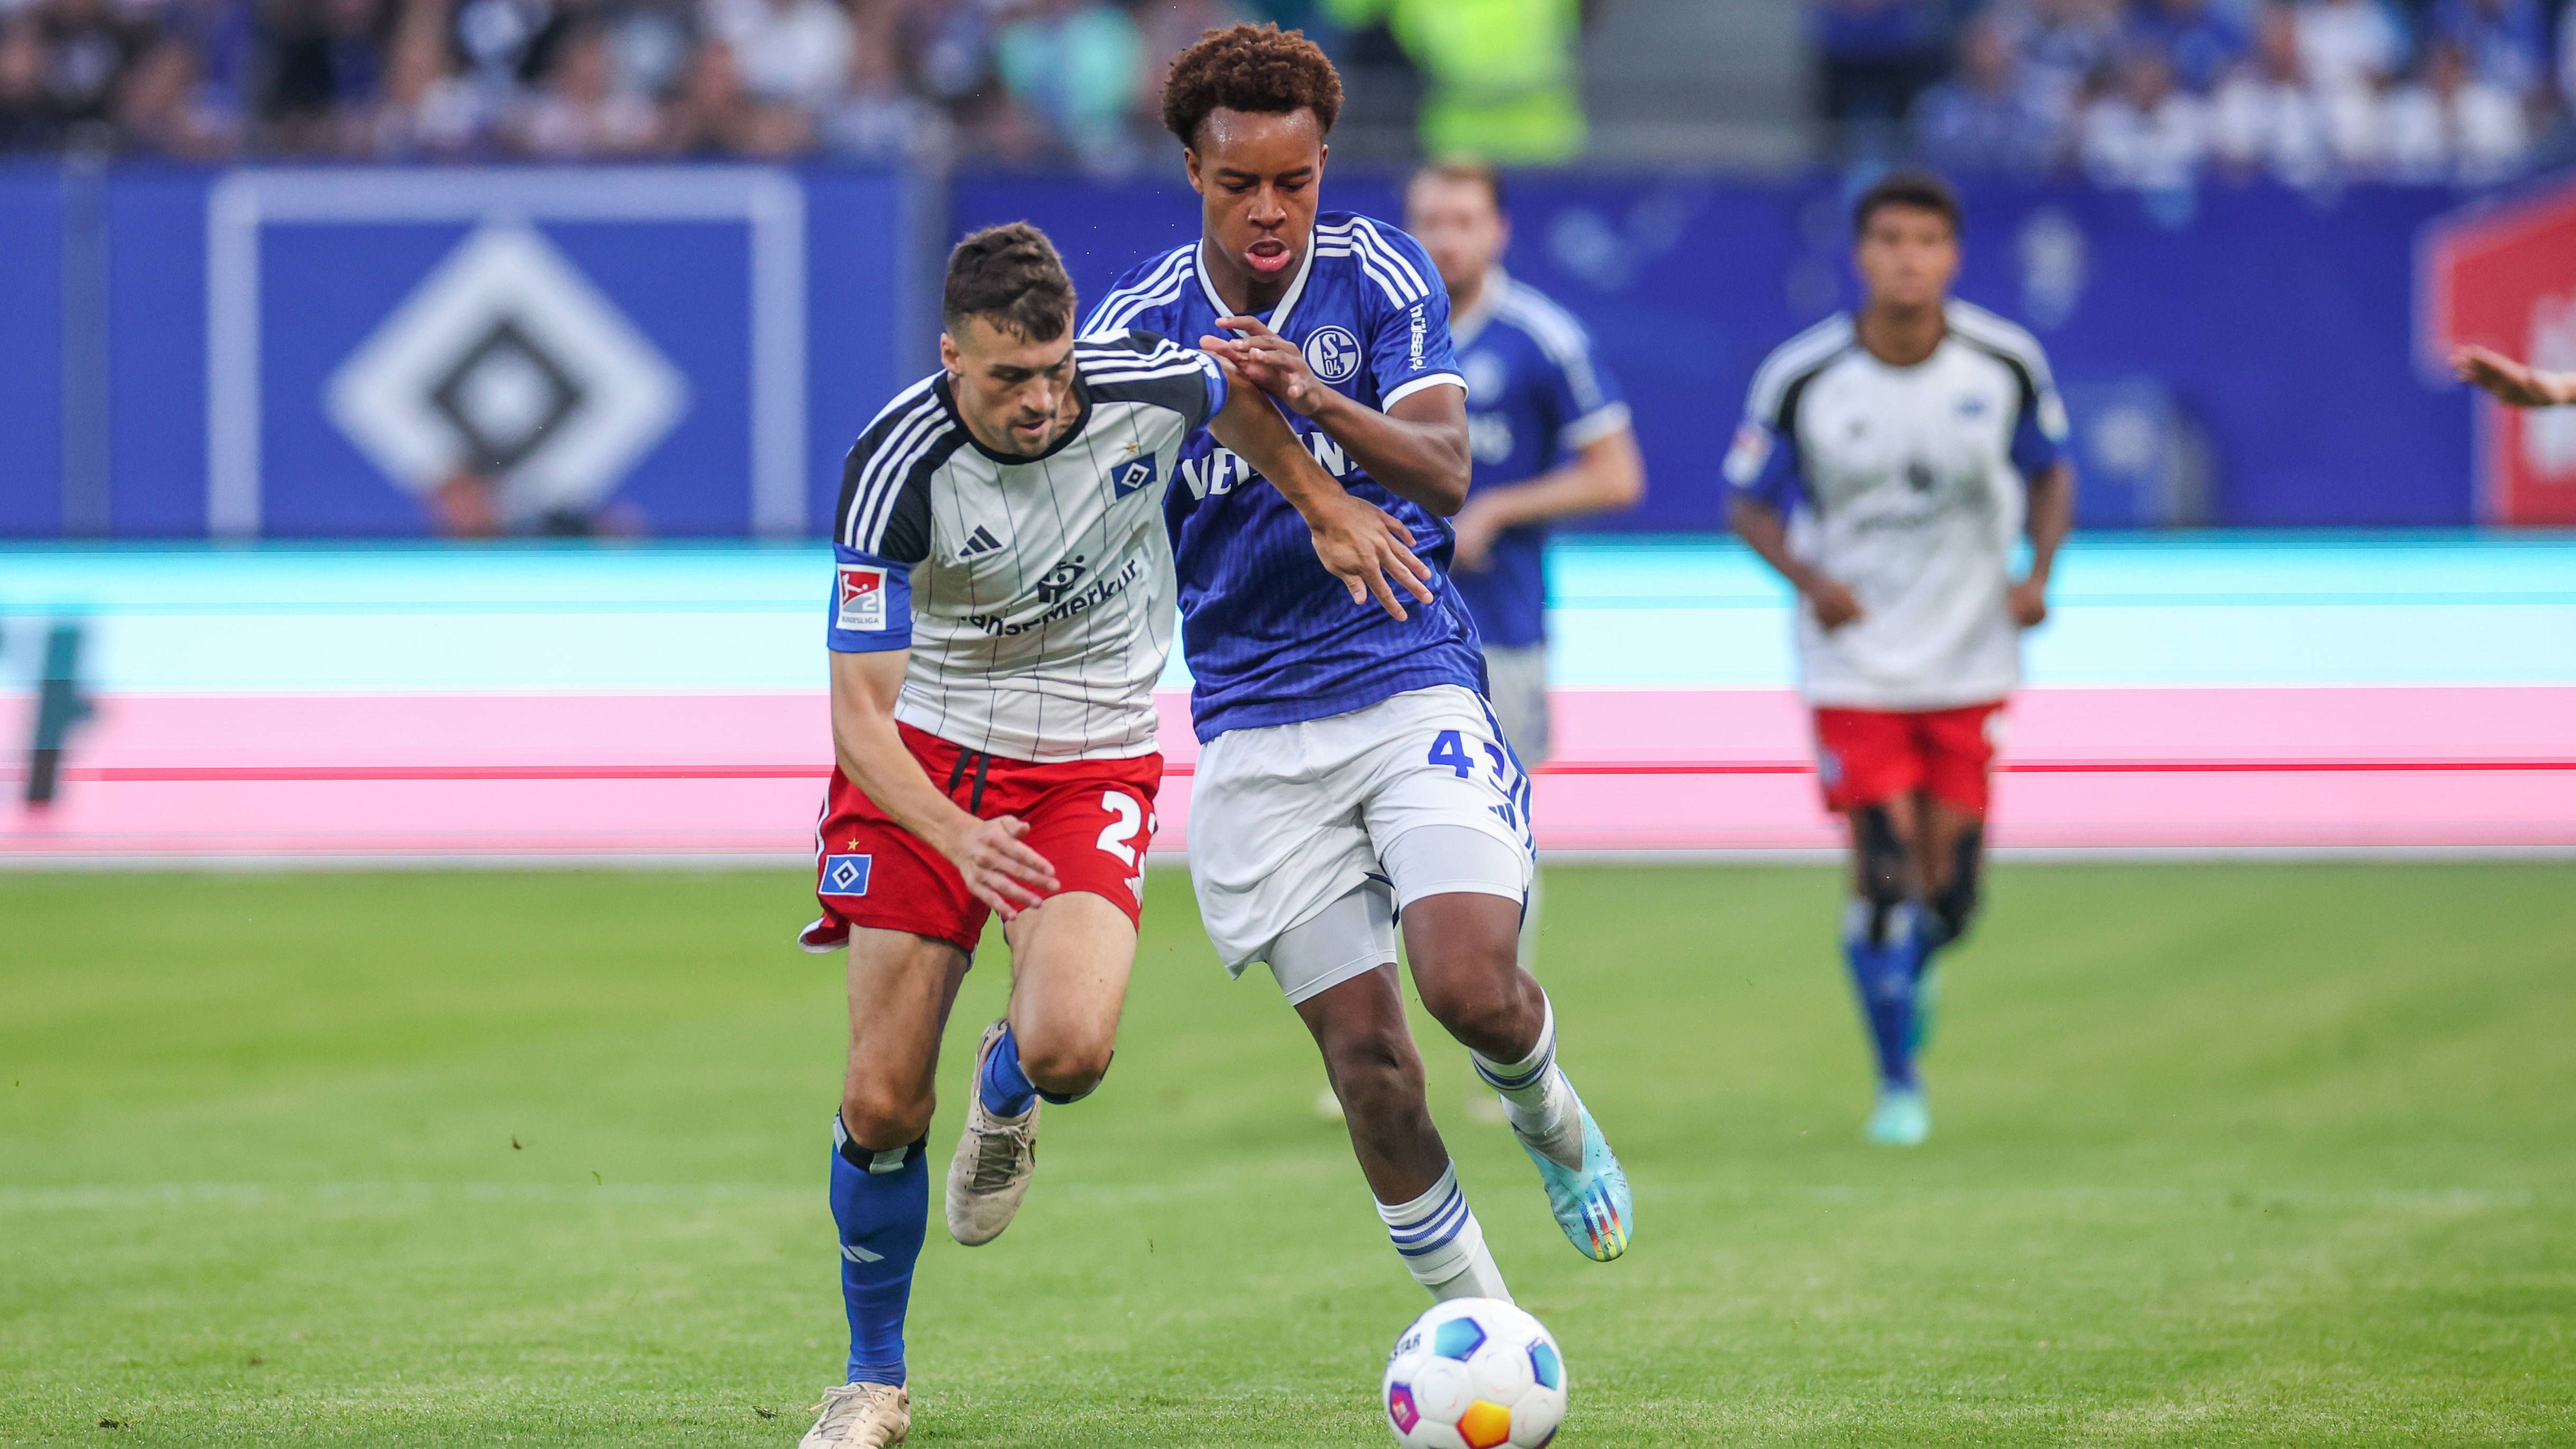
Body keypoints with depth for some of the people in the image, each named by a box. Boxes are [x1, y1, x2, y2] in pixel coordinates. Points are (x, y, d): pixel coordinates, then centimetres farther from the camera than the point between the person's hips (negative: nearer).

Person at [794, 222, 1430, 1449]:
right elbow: (860, 711, -24)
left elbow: (1234, 395, 11)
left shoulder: (1150, 389, -17)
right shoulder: (896, 470, -23)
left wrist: (1320, 503, 14)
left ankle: (1007, 1093, 14)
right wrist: (962, 840, -39)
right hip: (924, 758, -1)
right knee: (881, 1105, -5)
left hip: (1093, 761, 1)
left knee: (1069, 1046, -26)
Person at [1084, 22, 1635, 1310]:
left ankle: (1549, 1121, 17)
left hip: (1412, 684, -1)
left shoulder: (1379, 274, -3)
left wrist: (1316, 401, -33)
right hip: (1255, 730, 1)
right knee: (1363, 1049, -5)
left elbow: (1445, 475, -17)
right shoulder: (1138, 320, 1)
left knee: (1471, 987, -19)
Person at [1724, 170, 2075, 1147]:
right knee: (1882, 874, -10)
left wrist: (2038, 571, -8)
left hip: (1969, 661, 2)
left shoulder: (2006, 365, -6)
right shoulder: (1801, 379, -11)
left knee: (1950, 891, 2)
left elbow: (2049, 473, 9)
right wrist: (1810, 579, -18)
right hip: (1853, 659, -2)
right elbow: (1751, 504, 0)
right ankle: (1897, 1083, 7)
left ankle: (1914, 971, 39)